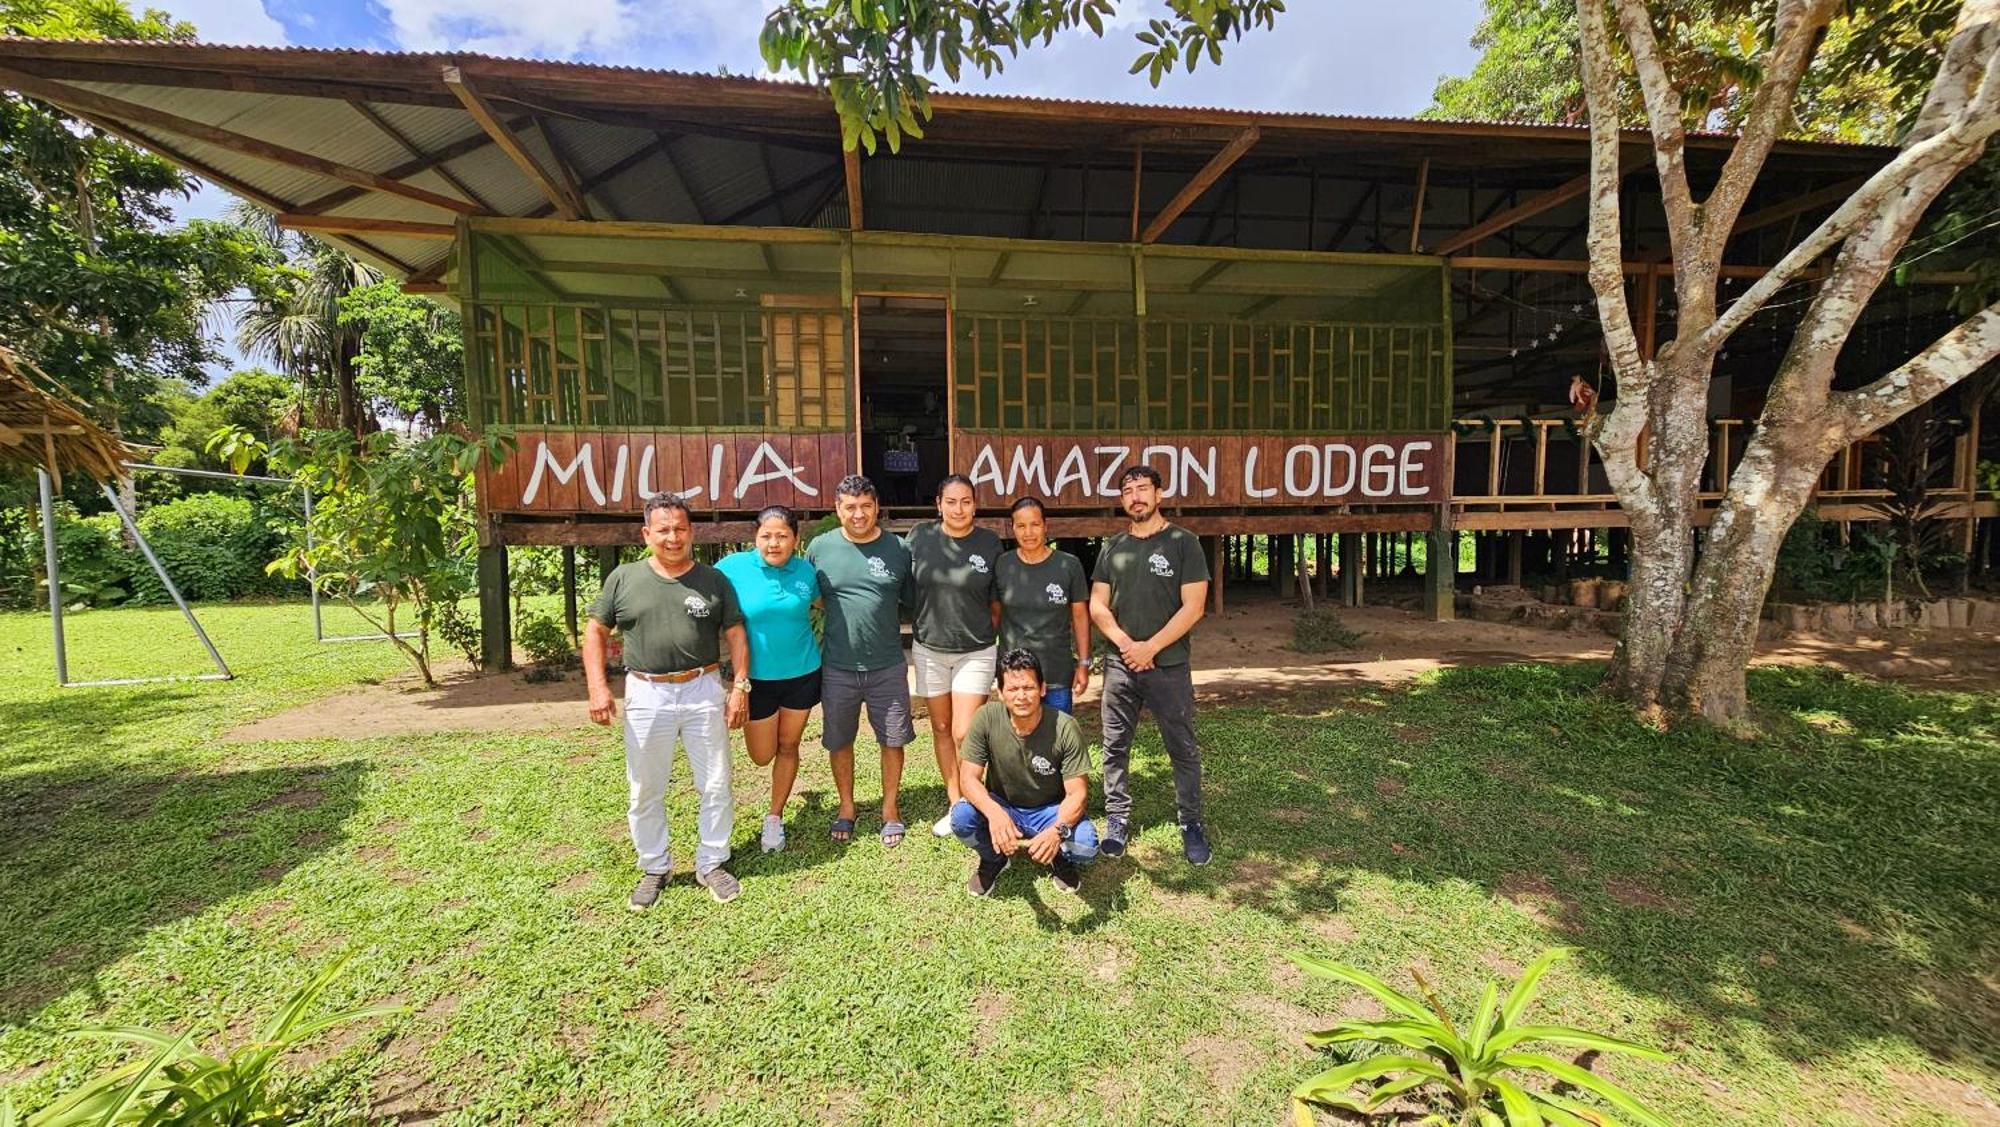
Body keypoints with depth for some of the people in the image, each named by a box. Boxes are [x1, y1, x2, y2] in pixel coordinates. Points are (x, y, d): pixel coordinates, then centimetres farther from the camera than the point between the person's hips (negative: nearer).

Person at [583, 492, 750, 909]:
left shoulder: (713, 580, 2)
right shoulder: (625, 578, 2)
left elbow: (735, 634, 3)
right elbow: (595, 631, 5)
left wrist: (740, 686, -5)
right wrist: (597, 686, -6)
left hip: (704, 691, 0)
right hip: (646, 694, 0)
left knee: (716, 786, 7)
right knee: (645, 791, 12)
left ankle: (711, 864, 26)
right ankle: (654, 868, 32)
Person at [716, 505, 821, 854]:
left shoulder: (806, 570, -6)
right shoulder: (734, 567, -14)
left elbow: (822, 604, 13)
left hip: (802, 673, 2)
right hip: (757, 677, -1)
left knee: (787, 747, 13)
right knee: (762, 756, 9)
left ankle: (775, 817, 34)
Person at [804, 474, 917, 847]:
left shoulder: (898, 549, -3)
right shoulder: (820, 548, -3)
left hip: (888, 665, 0)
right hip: (837, 666, 1)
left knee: (893, 740, 10)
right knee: (839, 742, 15)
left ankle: (890, 809, 31)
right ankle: (846, 807, 37)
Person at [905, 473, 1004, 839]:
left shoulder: (990, 542, -6)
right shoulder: (920, 537, -5)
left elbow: (997, 602, 3)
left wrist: (986, 634, 4)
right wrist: (916, 626, 5)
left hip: (975, 651, -2)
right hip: (929, 649, 2)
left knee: (965, 734, -3)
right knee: (941, 728, 12)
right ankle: (954, 804, 27)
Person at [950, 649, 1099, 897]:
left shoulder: (1065, 728, -24)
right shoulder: (986, 718, -21)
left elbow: (1077, 793, -20)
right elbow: (968, 777, -21)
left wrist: (1058, 830, -42)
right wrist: (994, 813, -42)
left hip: (1050, 811, -1)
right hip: (1001, 807, 1)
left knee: (1086, 846, -29)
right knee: (961, 817, -29)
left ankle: (1059, 859, 9)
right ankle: (994, 859, 6)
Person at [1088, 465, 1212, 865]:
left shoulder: (1183, 543, -3)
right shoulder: (1112, 548, 8)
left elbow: (1193, 607, -9)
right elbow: (1097, 606, 6)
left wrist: (1151, 647, -14)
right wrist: (1125, 643, -10)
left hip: (1168, 665, -3)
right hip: (1119, 664, 3)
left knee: (1182, 749, 7)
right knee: (1115, 747, 9)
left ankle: (1191, 822, 23)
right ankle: (1117, 818, 24)